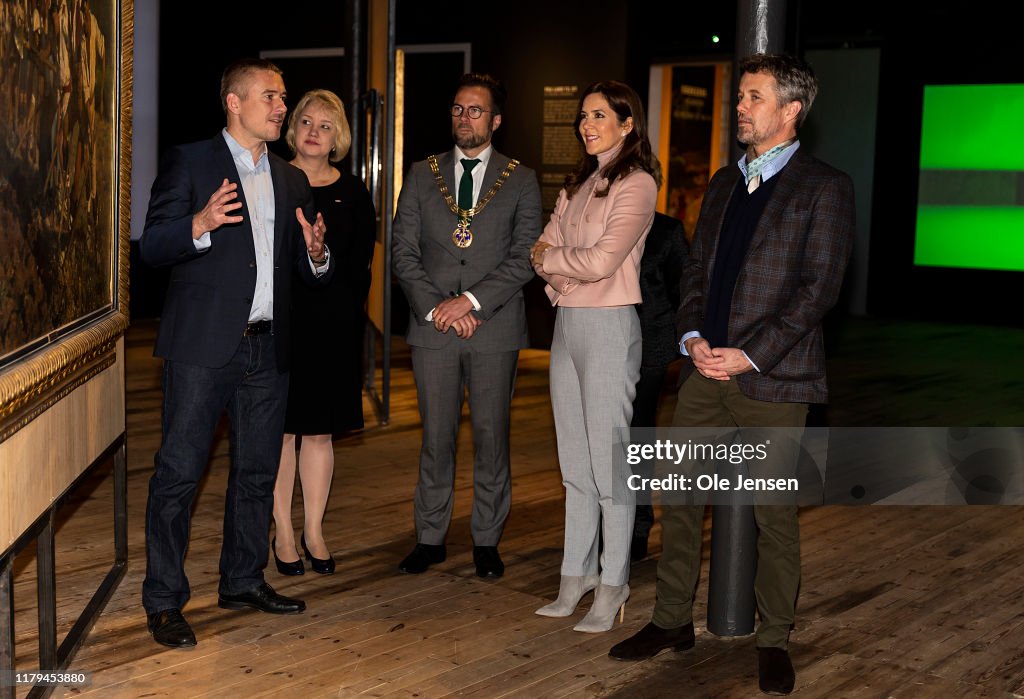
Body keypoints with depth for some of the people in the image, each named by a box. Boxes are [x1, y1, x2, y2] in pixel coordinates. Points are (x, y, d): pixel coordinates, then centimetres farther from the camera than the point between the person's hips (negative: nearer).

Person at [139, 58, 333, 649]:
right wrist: (200, 225, -26)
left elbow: (308, 270, 18)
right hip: (204, 345, -5)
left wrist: (316, 254, -5)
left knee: (258, 472, 13)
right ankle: (164, 600, 5)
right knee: (179, 472, -4)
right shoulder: (190, 163, 0)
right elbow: (152, 246, -7)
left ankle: (244, 582, 27)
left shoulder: (293, 180, 17)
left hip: (268, 349, 6)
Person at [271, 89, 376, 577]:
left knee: (321, 430, 8)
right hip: (279, 318, -2)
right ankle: (283, 533, 12)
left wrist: (348, 312, -1)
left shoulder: (352, 193, 8)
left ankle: (314, 531, 17)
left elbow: (360, 264, 8)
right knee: (280, 427, 2)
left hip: (333, 322, 2)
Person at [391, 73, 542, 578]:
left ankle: (486, 541, 15)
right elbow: (404, 253, 6)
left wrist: (471, 300, -13)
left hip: (495, 328, -1)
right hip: (432, 328, 1)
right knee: (436, 438, 5)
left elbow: (525, 256, -3)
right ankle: (430, 538, 16)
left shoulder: (521, 181, 6)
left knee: (491, 437, 4)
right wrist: (435, 308, -7)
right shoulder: (422, 176, 11)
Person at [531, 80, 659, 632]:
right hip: (567, 323, 8)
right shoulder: (579, 183, 17)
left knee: (608, 461, -3)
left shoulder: (636, 183, -8)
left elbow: (602, 261, -17)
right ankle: (576, 573, 19)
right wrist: (561, 277, -9)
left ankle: (612, 586, 5)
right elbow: (544, 245, 11)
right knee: (574, 462, 11)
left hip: (609, 325, -8)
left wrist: (550, 260, -2)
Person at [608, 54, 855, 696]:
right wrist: (693, 337, -1)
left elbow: (818, 288, -10)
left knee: (775, 515, 4)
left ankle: (775, 641, 19)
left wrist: (748, 356, -15)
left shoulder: (824, 187, -3)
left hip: (771, 378, -6)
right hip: (706, 371, 6)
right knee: (680, 497, 9)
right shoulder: (724, 184, 16)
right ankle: (673, 621, 23)